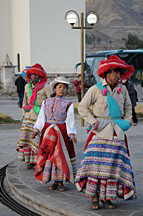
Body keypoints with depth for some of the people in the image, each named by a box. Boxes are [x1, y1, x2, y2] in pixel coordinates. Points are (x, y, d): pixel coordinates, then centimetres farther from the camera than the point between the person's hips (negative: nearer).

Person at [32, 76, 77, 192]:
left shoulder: (68, 104, 1)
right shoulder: (46, 102, 10)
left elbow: (70, 120, -7)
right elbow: (41, 117, 6)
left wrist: (72, 133, -19)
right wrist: (37, 129, -6)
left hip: (62, 131, -3)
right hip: (48, 132, 3)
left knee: (61, 155, -2)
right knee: (48, 155, 3)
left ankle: (60, 182, 7)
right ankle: (54, 181, 13)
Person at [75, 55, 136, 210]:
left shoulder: (122, 90, 8)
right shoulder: (96, 90, -5)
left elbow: (128, 107, 24)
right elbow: (82, 107, -2)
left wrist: (127, 121, 10)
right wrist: (94, 121, -9)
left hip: (117, 132, 4)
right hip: (100, 131, -4)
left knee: (114, 164, 3)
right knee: (96, 162, -10)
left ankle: (108, 197, 9)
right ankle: (94, 198, -4)